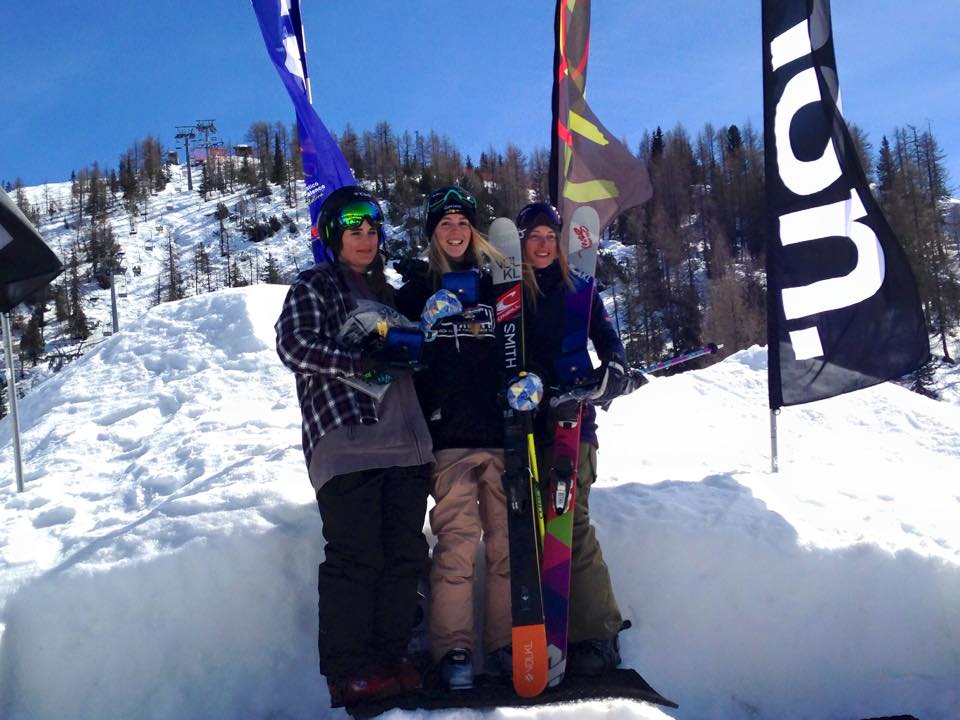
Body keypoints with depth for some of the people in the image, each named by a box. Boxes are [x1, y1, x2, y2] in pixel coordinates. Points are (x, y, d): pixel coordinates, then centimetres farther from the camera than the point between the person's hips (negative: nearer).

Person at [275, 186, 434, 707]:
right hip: (345, 443, -6)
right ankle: (348, 671, 3)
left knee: (405, 554, 5)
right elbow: (294, 345, -11)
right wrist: (360, 362, -14)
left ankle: (390, 657, 16)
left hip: (405, 443, 7)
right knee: (355, 557, -7)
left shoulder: (384, 292, 25)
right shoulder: (313, 286, 5)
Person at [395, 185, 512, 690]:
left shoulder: (494, 286, 14)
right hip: (448, 439, -2)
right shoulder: (415, 290, 8)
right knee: (457, 542, -7)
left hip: (501, 433, 2)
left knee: (508, 540, 2)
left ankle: (506, 641, 13)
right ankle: (453, 649, 3)